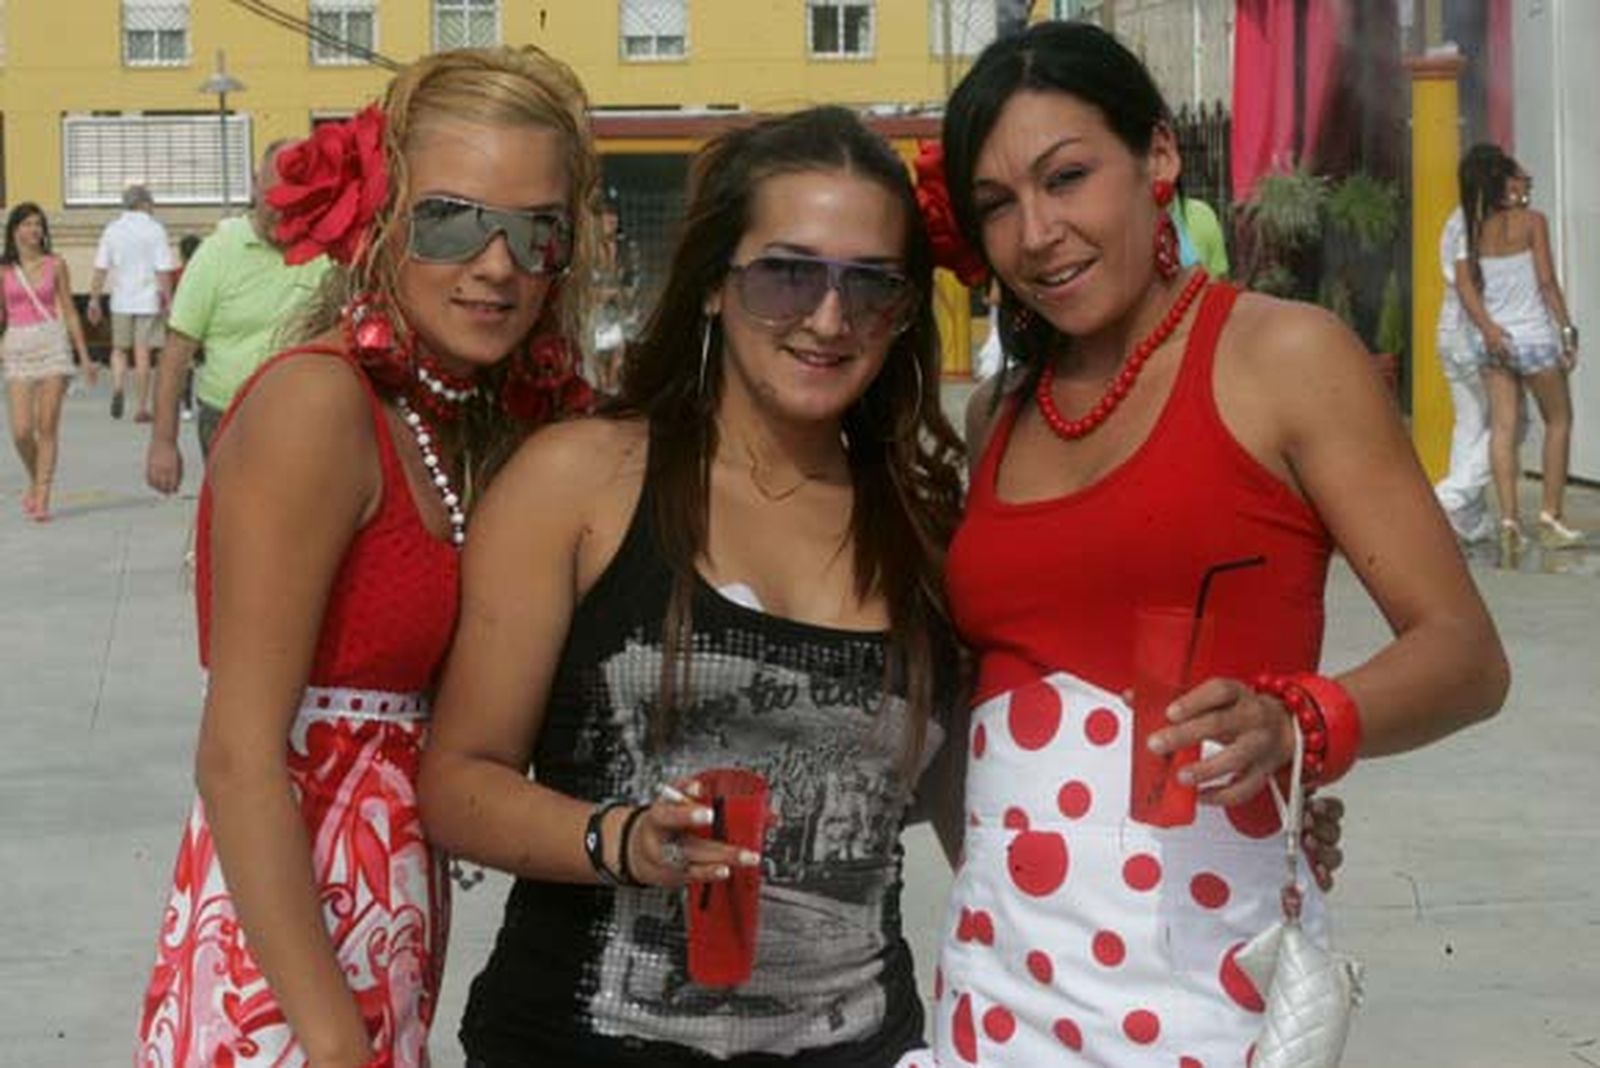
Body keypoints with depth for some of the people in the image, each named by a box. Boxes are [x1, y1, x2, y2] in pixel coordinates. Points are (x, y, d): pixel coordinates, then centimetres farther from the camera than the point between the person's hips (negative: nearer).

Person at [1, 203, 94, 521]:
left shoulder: (55, 265, 5)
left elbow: (69, 311, 9)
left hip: (52, 343, 0)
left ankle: (42, 498, -1)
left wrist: (84, 355, 8)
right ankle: (35, 481, 21)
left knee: (48, 426, -5)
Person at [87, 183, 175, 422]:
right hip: (148, 300, -2)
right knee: (142, 353, 2)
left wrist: (94, 300, 6)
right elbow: (163, 270, -9)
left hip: (121, 301, 2)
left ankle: (117, 387, -9)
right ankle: (142, 408, 4)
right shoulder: (155, 229, -4)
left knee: (119, 349, 16)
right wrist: (167, 299, -3)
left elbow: (100, 269, 2)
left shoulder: (112, 229, 4)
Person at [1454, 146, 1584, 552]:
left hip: (1496, 340, 4)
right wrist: (1567, 329, -6)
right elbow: (1547, 281, -10)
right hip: (1535, 336, -4)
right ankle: (1551, 517, 10)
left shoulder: (1476, 229, 6)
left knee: (1502, 427, 2)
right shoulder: (1532, 221, -7)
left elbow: (1465, 284, -4)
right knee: (1558, 421, 11)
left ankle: (1509, 518, -7)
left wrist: (1488, 328, -11)